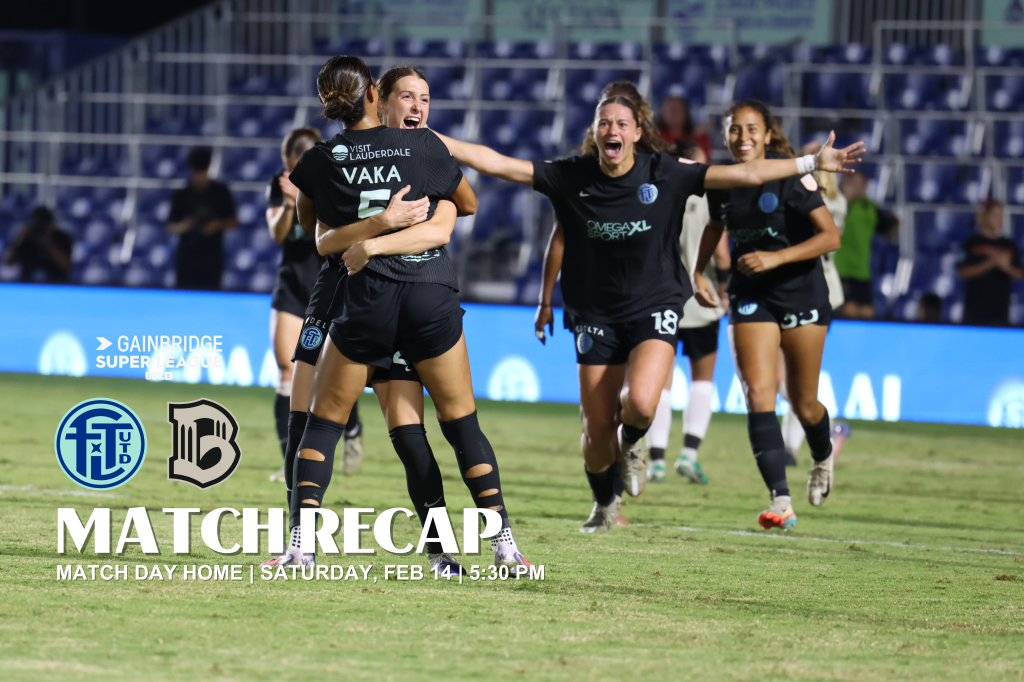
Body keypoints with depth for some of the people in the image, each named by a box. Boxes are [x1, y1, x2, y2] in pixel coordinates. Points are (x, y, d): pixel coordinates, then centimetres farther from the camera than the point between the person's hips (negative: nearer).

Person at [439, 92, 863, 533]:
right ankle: (604, 505, 33)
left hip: (654, 308, -2)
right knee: (597, 431, 2)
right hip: (596, 315, 2)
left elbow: (747, 174, -7)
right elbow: (496, 164, -6)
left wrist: (813, 163, -10)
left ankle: (632, 445, 12)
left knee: (640, 403, -27)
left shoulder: (665, 175, -8)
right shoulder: (570, 178, -5)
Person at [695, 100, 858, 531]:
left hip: (801, 294, -3)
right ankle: (780, 501, -22)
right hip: (750, 297, 3)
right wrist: (699, 272, 11)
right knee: (758, 393, -16)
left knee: (803, 404, 7)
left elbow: (831, 237, -17)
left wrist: (775, 258, -26)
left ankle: (823, 457, 44)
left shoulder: (792, 177, -15)